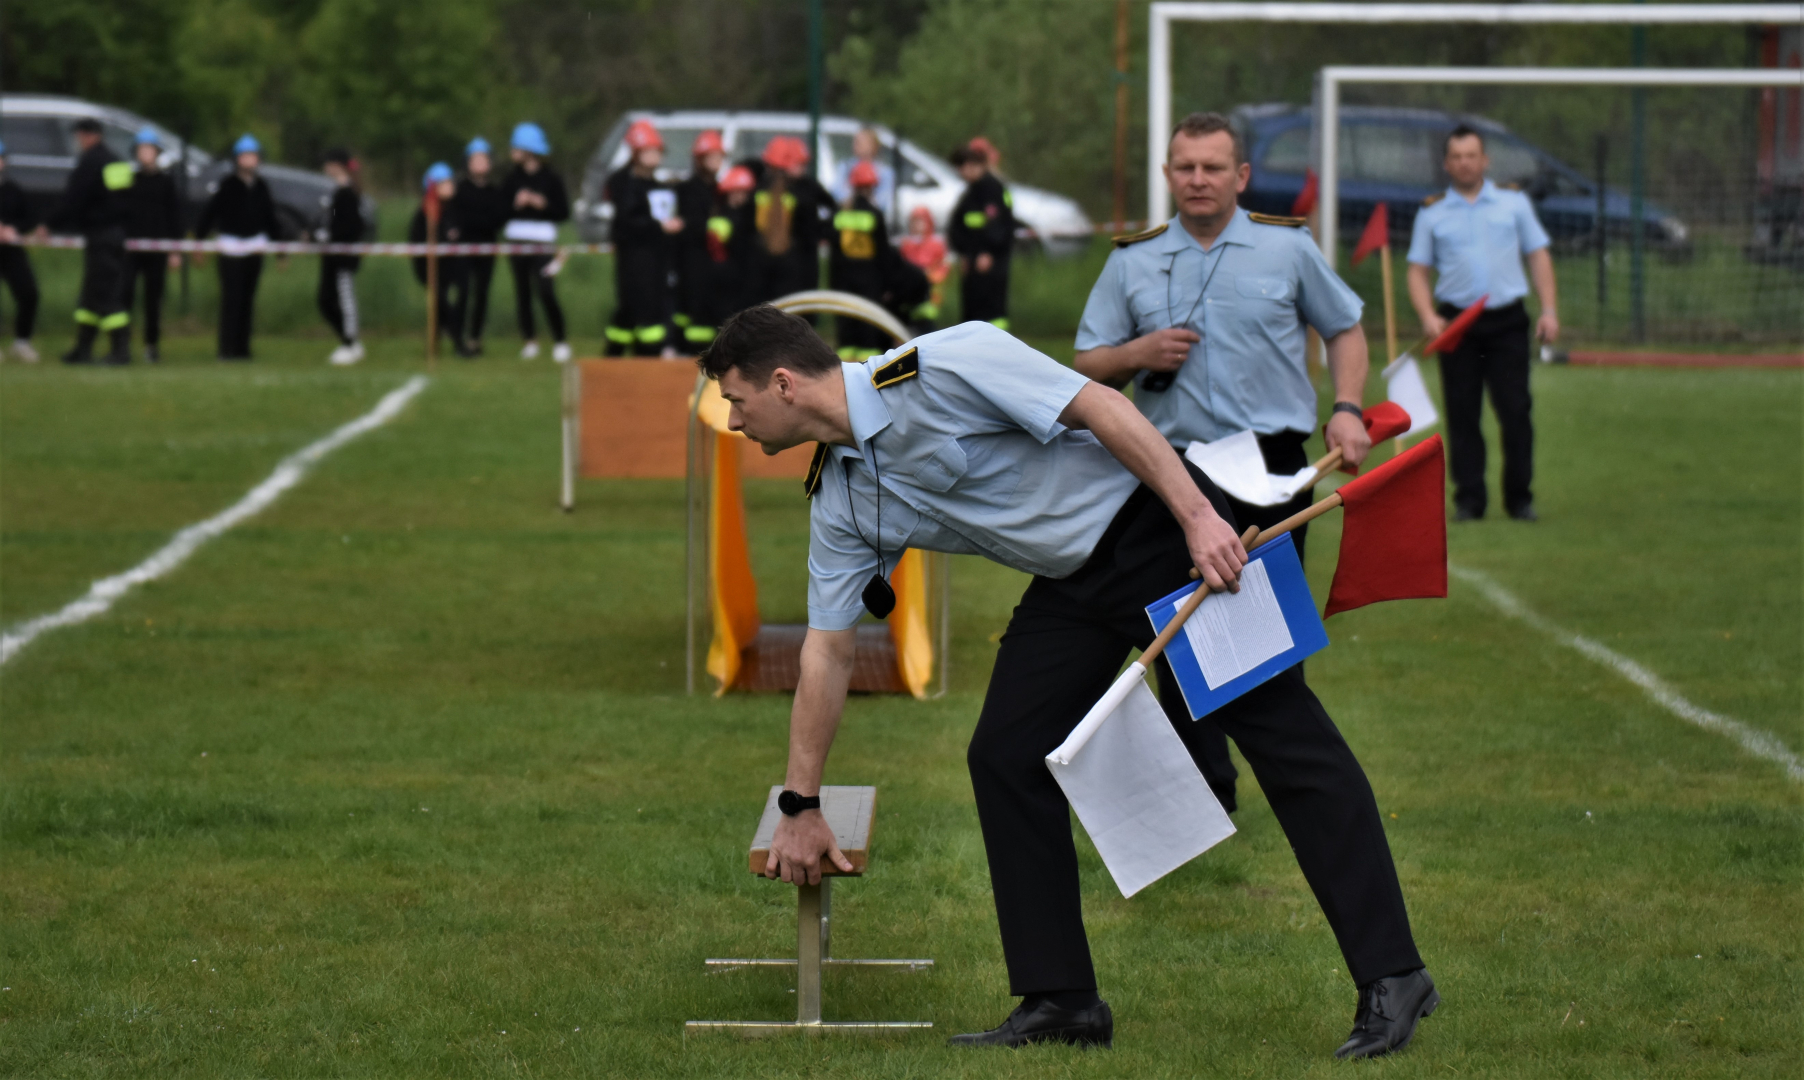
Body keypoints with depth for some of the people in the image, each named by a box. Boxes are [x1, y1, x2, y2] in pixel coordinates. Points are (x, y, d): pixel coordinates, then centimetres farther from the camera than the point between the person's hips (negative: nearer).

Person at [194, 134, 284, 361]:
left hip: (255, 248, 5)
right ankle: (227, 349, -7)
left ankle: (242, 347, 12)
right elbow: (210, 212, -7)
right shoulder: (228, 185, -5)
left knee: (247, 299, 7)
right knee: (231, 298, -8)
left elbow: (270, 218, 18)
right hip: (230, 248, -5)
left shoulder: (261, 186, 10)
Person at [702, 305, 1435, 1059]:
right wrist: (799, 807, 14)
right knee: (1003, 756, -2)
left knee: (1287, 741, -9)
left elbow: (1099, 404, -21)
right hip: (1071, 581, 8)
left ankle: (1391, 981, -10)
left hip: (1157, 525, -8)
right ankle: (1060, 1001, 5)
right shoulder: (839, 500, 4)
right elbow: (827, 650, 11)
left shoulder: (937, 368, -21)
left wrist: (1198, 516, -26)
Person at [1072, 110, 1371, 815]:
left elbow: (1344, 328, 16)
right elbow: (1088, 363, 13)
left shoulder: (1288, 249, 7)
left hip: (1272, 471, -1)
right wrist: (1138, 353, -8)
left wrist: (1347, 408, 1)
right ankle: (1203, 791, 7)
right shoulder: (1132, 262, 10)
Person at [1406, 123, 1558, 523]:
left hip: (1507, 322, 0)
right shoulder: (1432, 213, 9)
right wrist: (1428, 316, -9)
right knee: (1462, 412, -1)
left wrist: (1549, 310, 0)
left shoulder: (1513, 202, 10)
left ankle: (1519, 498, 3)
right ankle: (1469, 499, 5)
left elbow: (1538, 256, 11)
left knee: (1516, 411, -4)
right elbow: (1418, 270, 8)